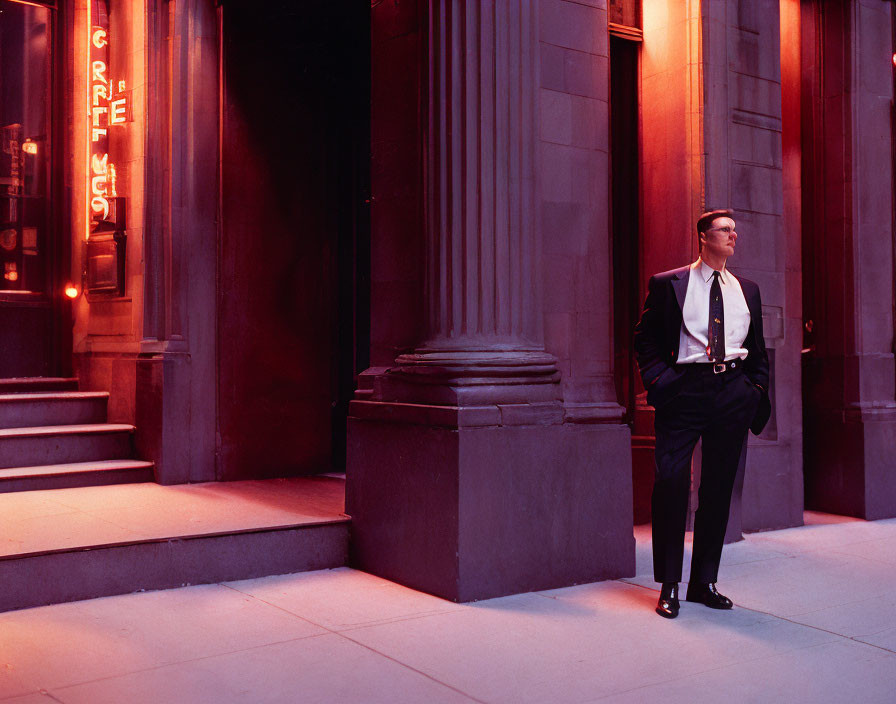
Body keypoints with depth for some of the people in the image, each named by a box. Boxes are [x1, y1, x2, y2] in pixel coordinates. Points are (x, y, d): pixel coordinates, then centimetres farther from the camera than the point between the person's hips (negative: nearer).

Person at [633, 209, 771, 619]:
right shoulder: (668, 284, 5)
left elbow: (757, 349, 22)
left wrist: (756, 390, 10)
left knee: (719, 488, 7)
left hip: (733, 392, 4)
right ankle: (669, 585, 1)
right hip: (686, 388, -4)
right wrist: (658, 381, -8)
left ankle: (704, 582, 19)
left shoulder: (747, 290, 18)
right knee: (671, 481, -11)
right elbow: (645, 339, 5)